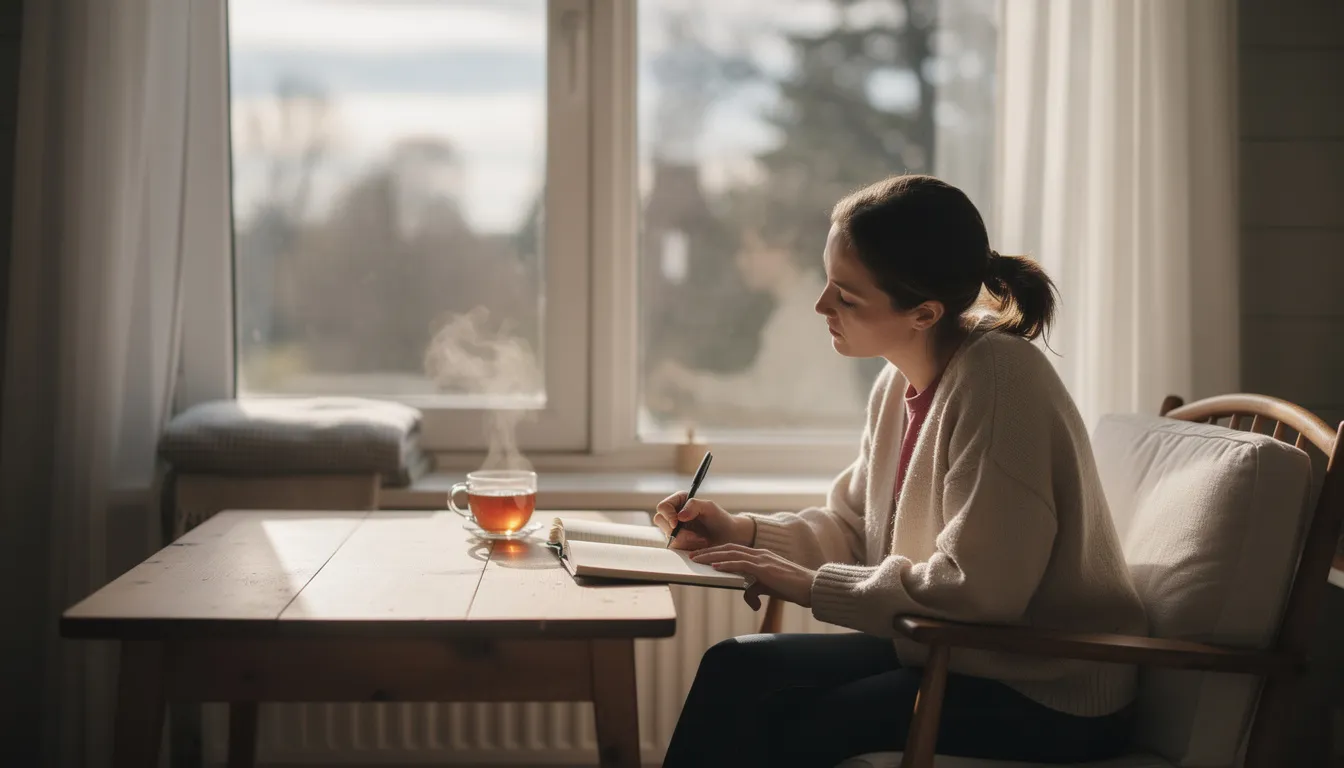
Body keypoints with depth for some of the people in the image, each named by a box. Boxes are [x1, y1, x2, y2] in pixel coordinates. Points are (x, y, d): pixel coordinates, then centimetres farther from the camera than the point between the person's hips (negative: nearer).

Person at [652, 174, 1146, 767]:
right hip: (953, 653, 8)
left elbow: (975, 590, -27)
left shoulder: (999, 382, -23)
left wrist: (810, 585, -20)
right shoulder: (902, 383, 4)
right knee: (734, 668, -1)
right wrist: (741, 531, -1)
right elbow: (854, 529, 15)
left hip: (1050, 695, -8)